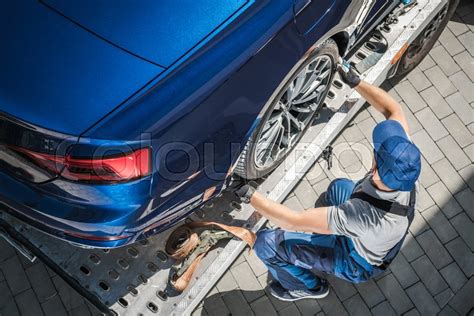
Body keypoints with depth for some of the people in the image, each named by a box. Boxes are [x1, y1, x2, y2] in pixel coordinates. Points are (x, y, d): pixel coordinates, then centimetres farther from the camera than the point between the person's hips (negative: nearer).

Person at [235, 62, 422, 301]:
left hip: (357, 262, -6)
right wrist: (355, 82, -11)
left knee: (266, 243, -9)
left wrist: (248, 194, -34)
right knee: (340, 187, 26)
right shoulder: (405, 172, -29)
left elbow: (295, 221, -41)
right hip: (380, 242, 7)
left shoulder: (367, 216, -47)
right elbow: (394, 110, -13)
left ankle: (307, 287, 17)